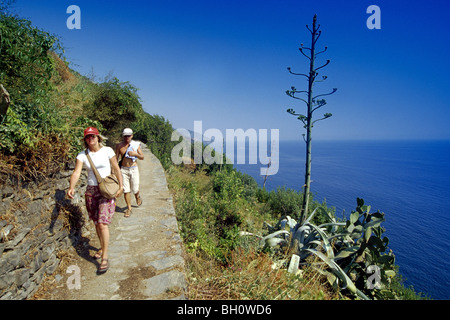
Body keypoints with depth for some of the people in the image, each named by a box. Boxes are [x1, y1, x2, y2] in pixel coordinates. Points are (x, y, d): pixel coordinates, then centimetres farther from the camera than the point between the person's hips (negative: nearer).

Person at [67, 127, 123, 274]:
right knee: (96, 223, 16)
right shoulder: (82, 155, 1)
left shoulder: (107, 151, -5)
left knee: (102, 223, -11)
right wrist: (71, 187, -25)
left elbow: (116, 169, -1)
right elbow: (76, 172, -8)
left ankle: (105, 258, -2)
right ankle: (102, 248, 38)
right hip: (91, 190, 4)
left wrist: (121, 185, -8)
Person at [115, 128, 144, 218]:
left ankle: (138, 197, 40)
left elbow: (142, 157, -2)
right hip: (123, 170, 1)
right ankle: (129, 208, 12)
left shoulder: (136, 144, 0)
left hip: (134, 169, -1)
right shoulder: (119, 146, 1)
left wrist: (135, 154, -22)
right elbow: (116, 158, 7)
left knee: (135, 189, 4)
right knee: (126, 190, -1)